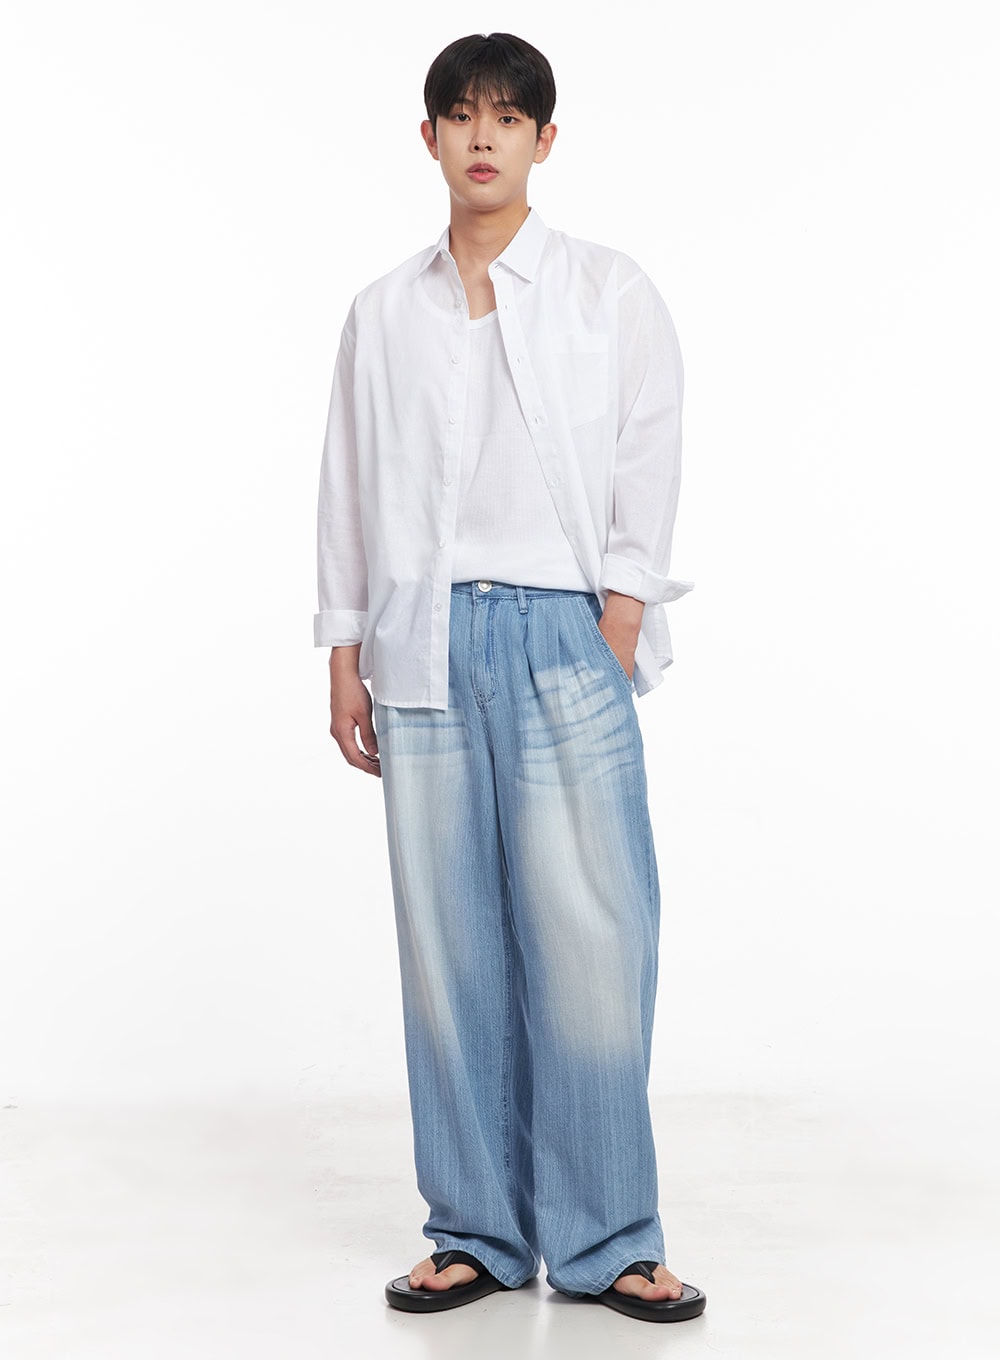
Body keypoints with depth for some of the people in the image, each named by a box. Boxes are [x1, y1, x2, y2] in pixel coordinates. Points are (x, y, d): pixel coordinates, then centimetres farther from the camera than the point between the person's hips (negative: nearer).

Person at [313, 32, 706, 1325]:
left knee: (590, 942, -6)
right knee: (449, 947, 3)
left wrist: (613, 648, -5)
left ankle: (605, 1242, 5)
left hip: (563, 636, -2)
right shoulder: (384, 312, 13)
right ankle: (478, 1232, 13)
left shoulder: (612, 295, 6)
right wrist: (343, 657, 8)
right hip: (424, 646, 2)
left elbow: (645, 480, 3)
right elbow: (350, 489, 14)